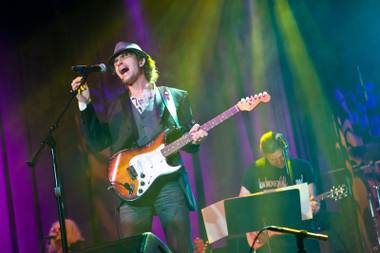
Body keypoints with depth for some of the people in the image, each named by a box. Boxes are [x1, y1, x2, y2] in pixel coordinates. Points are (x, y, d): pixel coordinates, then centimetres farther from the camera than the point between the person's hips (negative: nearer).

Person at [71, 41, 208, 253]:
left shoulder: (176, 97, 13)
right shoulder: (117, 107, 20)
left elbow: (189, 145, 13)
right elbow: (97, 142, 9)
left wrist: (195, 139, -11)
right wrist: (85, 103, 4)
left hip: (170, 184, -2)